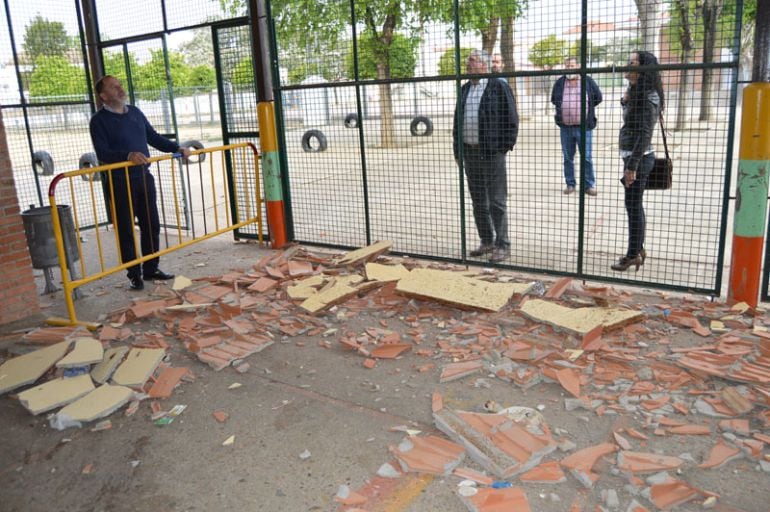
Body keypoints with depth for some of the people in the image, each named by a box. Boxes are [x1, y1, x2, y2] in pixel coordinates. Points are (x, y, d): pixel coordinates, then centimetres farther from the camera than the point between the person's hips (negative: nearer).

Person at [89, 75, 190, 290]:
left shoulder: (135, 112, 12)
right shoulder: (99, 121, -7)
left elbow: (154, 138, 17)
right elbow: (102, 154, -16)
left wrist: (177, 148, 5)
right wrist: (128, 156, -32)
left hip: (144, 177, 6)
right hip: (121, 182, -6)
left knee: (151, 225, 10)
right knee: (126, 231, 2)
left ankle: (151, 269, 23)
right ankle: (134, 275, 12)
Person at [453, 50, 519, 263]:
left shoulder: (499, 87, -5)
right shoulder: (464, 89, 15)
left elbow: (511, 118, -6)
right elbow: (457, 120, 18)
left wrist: (505, 146, -9)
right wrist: (457, 149, 13)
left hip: (492, 152, -6)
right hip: (469, 152, 7)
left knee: (497, 202, -2)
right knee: (478, 201, 12)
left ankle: (502, 246, 6)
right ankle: (486, 242, 23)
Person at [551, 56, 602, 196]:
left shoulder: (588, 81, 0)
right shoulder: (559, 83, 6)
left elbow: (598, 97, 10)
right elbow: (553, 99, 20)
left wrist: (587, 107, 8)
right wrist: (563, 109, 11)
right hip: (565, 127, 3)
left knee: (587, 157, -2)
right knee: (568, 157, 8)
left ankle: (589, 185, 6)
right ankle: (570, 184, 18)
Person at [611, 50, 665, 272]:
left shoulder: (646, 96, -17)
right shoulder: (638, 93, 13)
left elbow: (644, 133, -23)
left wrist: (632, 165, -25)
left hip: (638, 158, -10)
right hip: (636, 156, 10)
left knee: (633, 207, -2)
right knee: (635, 206, 17)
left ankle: (634, 255, 8)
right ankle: (638, 249, 28)